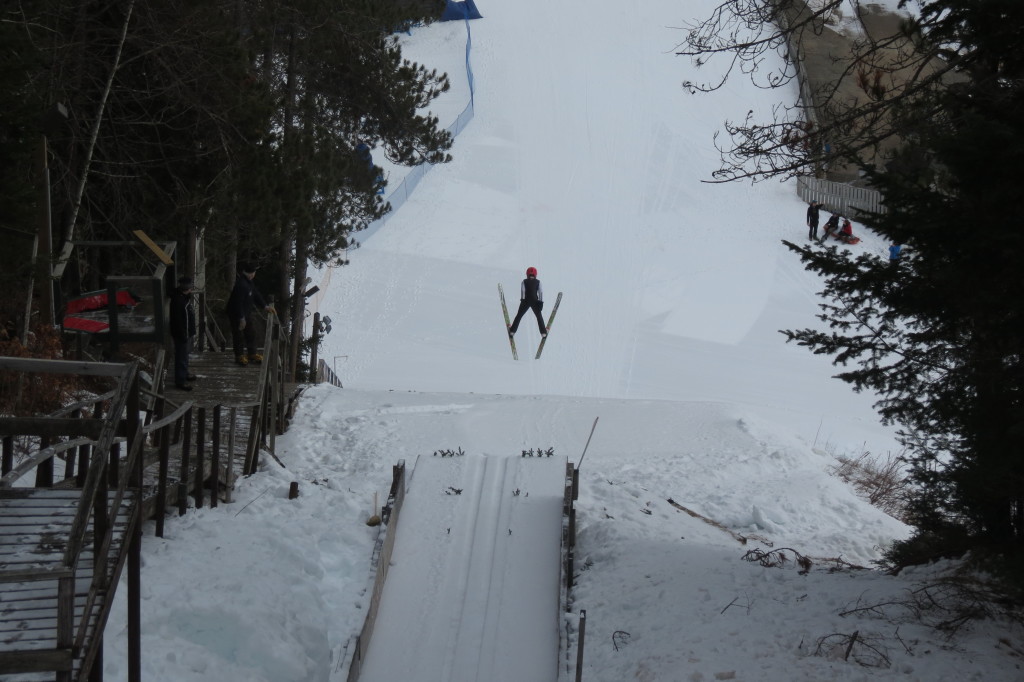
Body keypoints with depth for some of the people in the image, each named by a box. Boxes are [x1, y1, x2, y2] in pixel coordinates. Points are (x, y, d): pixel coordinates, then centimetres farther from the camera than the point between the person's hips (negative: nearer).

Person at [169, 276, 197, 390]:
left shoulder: (185, 297, 4)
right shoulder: (178, 300, -28)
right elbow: (178, 320, -27)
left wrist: (192, 333, 21)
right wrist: (183, 336, -23)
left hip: (187, 333, 10)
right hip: (181, 334, -10)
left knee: (184, 355, 25)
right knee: (181, 357, 1)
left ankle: (184, 374, 42)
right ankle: (179, 381, 10)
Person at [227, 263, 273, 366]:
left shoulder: (249, 282, 4)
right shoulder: (240, 284, -29)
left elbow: (256, 295, 13)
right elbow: (238, 303, -29)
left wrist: (265, 306, 6)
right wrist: (241, 318, -26)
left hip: (246, 313, 10)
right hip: (236, 314, -10)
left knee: (251, 333, 15)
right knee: (239, 334, 2)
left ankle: (252, 354, 25)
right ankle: (239, 356, 14)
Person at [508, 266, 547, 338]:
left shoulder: (524, 282, 6)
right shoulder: (538, 282, 8)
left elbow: (522, 291, -7)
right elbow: (541, 292, 0)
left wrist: (522, 299, -13)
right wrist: (541, 302, -3)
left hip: (526, 301, 0)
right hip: (535, 301, 0)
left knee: (519, 315, 8)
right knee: (539, 316, 11)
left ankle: (512, 331, 1)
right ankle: (543, 333, 2)